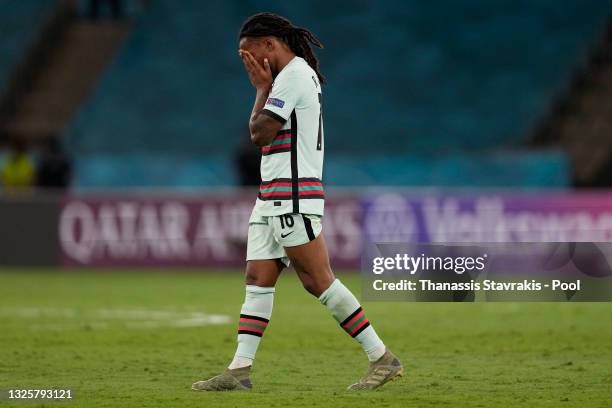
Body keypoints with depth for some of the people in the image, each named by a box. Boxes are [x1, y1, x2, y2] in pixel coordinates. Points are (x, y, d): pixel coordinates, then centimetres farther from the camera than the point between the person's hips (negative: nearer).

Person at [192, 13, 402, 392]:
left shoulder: (293, 74, -12)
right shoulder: (297, 74, 20)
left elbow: (260, 133, -14)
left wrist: (262, 88, -5)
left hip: (293, 195, -11)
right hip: (273, 197, 11)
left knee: (318, 280, -11)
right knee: (258, 279, 4)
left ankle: (382, 358, -7)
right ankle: (240, 371, 1)